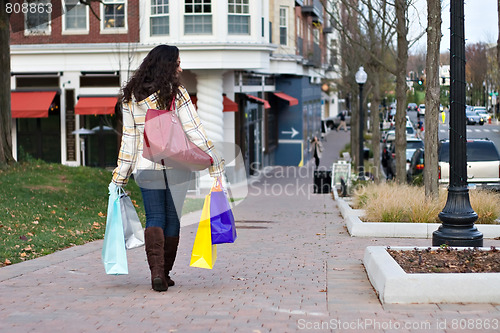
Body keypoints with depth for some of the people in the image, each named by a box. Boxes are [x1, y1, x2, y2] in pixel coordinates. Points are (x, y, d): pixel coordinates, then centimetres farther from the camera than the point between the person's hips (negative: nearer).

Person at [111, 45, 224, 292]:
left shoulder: (131, 97, 2)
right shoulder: (176, 93, -9)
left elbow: (129, 139, 4)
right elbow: (194, 132, -10)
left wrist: (120, 177, 10)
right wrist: (215, 164, -6)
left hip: (146, 167, 2)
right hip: (177, 165, -2)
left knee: (154, 218, 7)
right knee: (172, 218, 11)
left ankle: (156, 270, -13)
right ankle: (165, 273, 17)